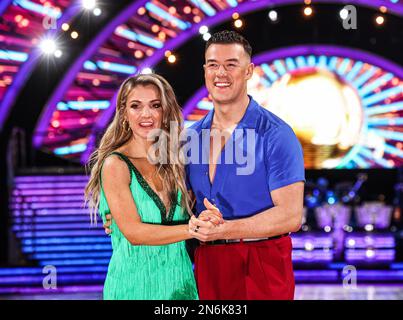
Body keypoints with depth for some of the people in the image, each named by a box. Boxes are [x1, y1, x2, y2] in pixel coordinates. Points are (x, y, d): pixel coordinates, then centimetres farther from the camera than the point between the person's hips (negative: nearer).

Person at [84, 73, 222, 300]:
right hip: (134, 285, -5)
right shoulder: (115, 165, -10)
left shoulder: (172, 162, 7)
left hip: (180, 281, 5)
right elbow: (134, 233, -18)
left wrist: (207, 220, -11)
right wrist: (194, 229, -22)